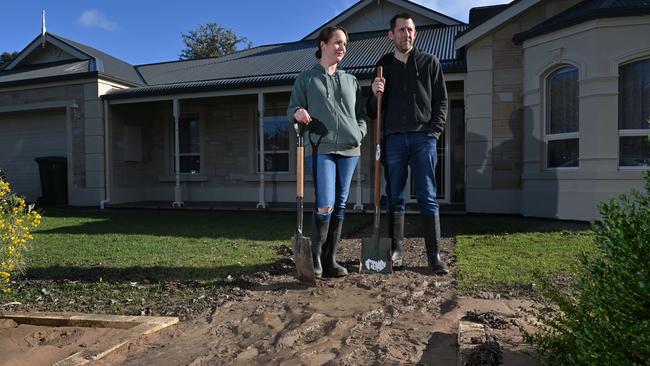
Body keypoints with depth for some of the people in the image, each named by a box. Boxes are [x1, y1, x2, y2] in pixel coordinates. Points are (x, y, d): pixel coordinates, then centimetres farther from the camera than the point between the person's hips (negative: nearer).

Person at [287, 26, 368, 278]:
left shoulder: (350, 80, 21)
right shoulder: (306, 78, 10)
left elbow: (361, 113, 21)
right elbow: (292, 110, 7)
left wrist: (359, 132, 2)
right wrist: (298, 114, -16)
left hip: (349, 149, 4)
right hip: (320, 148, -4)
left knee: (340, 206, 4)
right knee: (325, 205, -15)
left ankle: (330, 259, 13)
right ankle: (316, 257, 4)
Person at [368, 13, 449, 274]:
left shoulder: (429, 62, 11)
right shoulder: (383, 65, 13)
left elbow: (441, 100, 8)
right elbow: (373, 111, 14)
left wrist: (434, 131, -4)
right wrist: (375, 95, -7)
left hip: (423, 137, -1)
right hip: (393, 138, 2)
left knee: (427, 198, -3)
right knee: (395, 197, 4)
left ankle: (434, 255, 1)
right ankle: (396, 250, 13)